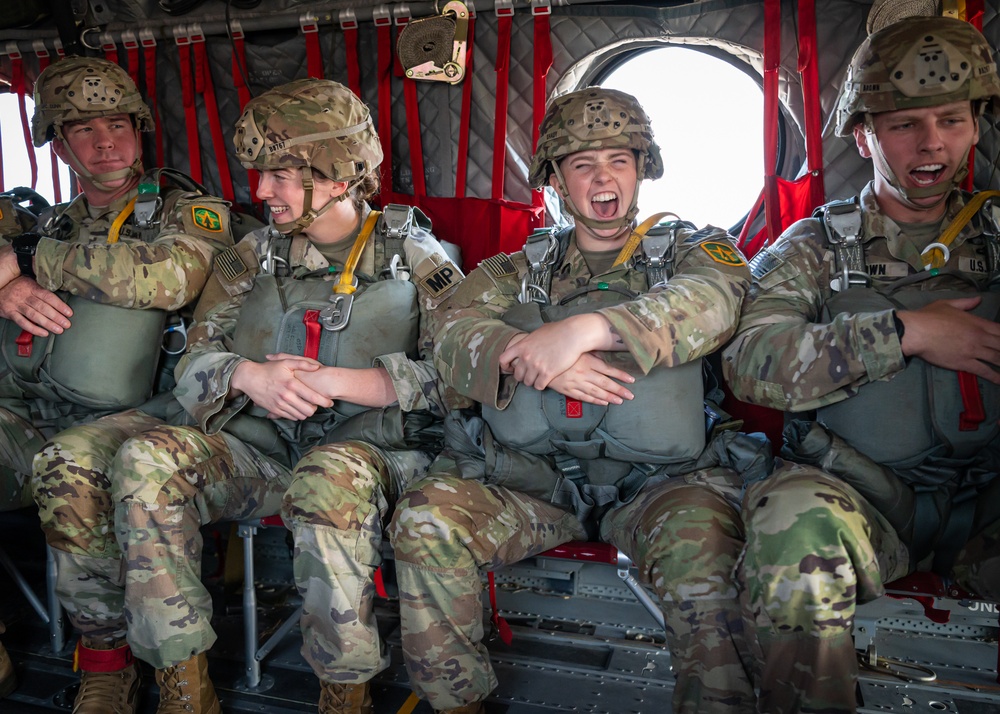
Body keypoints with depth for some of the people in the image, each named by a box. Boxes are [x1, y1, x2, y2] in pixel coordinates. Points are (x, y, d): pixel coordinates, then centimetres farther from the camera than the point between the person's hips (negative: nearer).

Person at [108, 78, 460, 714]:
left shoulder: (413, 253, 2)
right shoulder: (256, 254, 14)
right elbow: (193, 365, 12)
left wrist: (332, 381, -16)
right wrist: (248, 376, -12)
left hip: (372, 449, -4)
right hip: (262, 448, 5)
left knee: (334, 477, -38)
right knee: (147, 458, -21)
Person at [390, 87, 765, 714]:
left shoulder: (692, 248, 12)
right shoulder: (523, 267, 18)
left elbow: (716, 298, -12)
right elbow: (454, 332, 1)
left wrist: (587, 327, -26)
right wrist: (529, 355, -20)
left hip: (655, 476, -2)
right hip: (533, 474, 3)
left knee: (700, 538, -33)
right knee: (427, 516, -21)